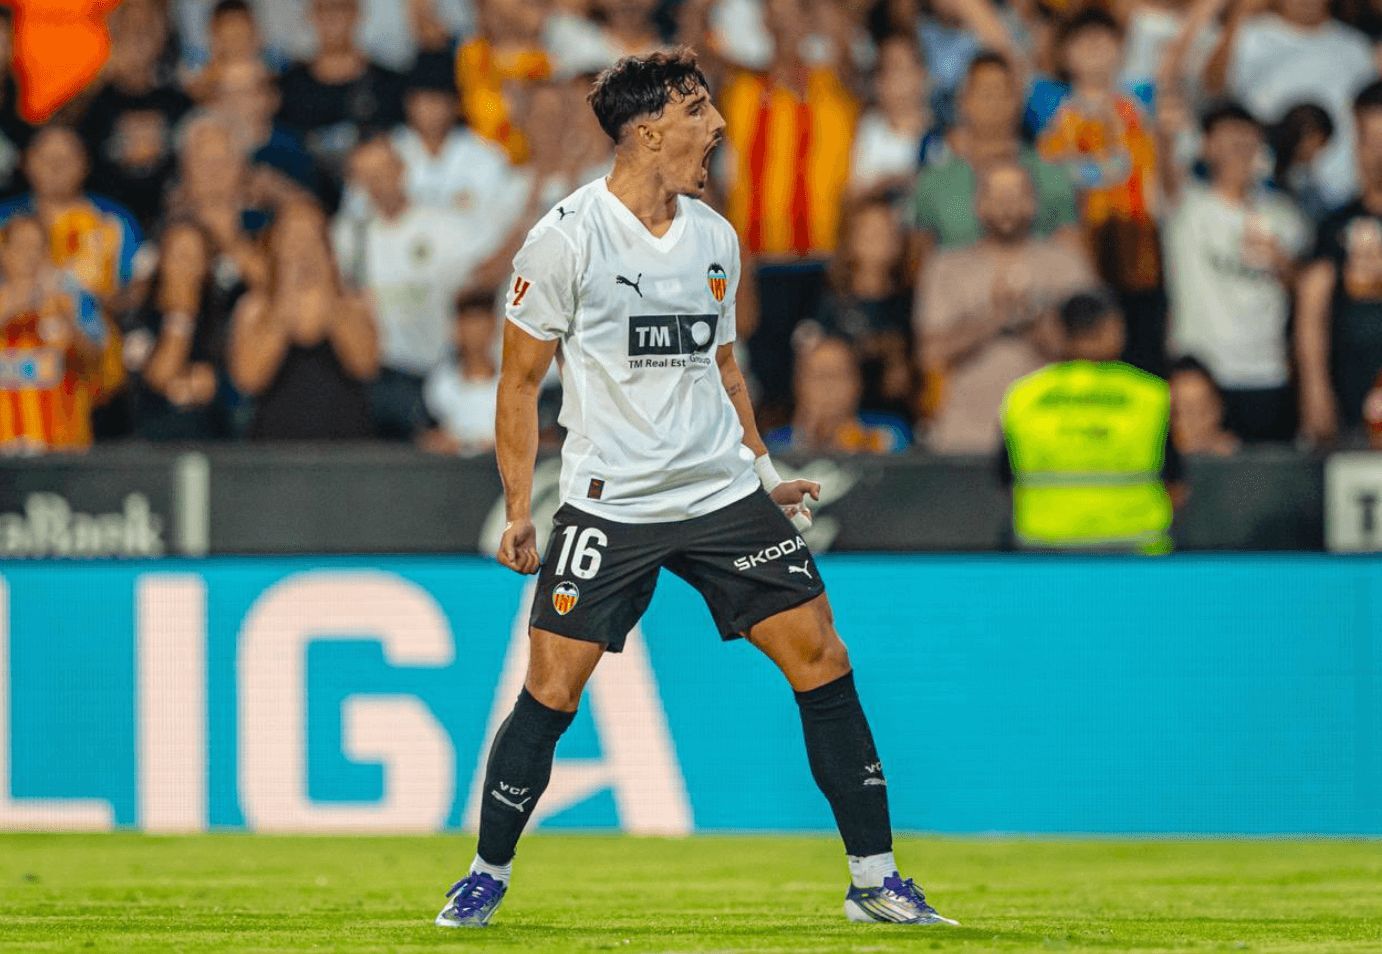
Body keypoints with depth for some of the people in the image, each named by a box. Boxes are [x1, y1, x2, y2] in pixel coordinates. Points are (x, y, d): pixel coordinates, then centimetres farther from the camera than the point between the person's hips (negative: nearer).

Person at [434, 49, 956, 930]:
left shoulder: (716, 239, 9)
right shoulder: (567, 238, -8)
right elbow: (521, 381, -1)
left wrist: (764, 477, 18)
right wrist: (519, 511, -5)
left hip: (723, 494, 5)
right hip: (607, 503, -4)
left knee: (821, 659, -3)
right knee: (551, 690, -8)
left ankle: (874, 879, 5)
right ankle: (488, 875, 12)